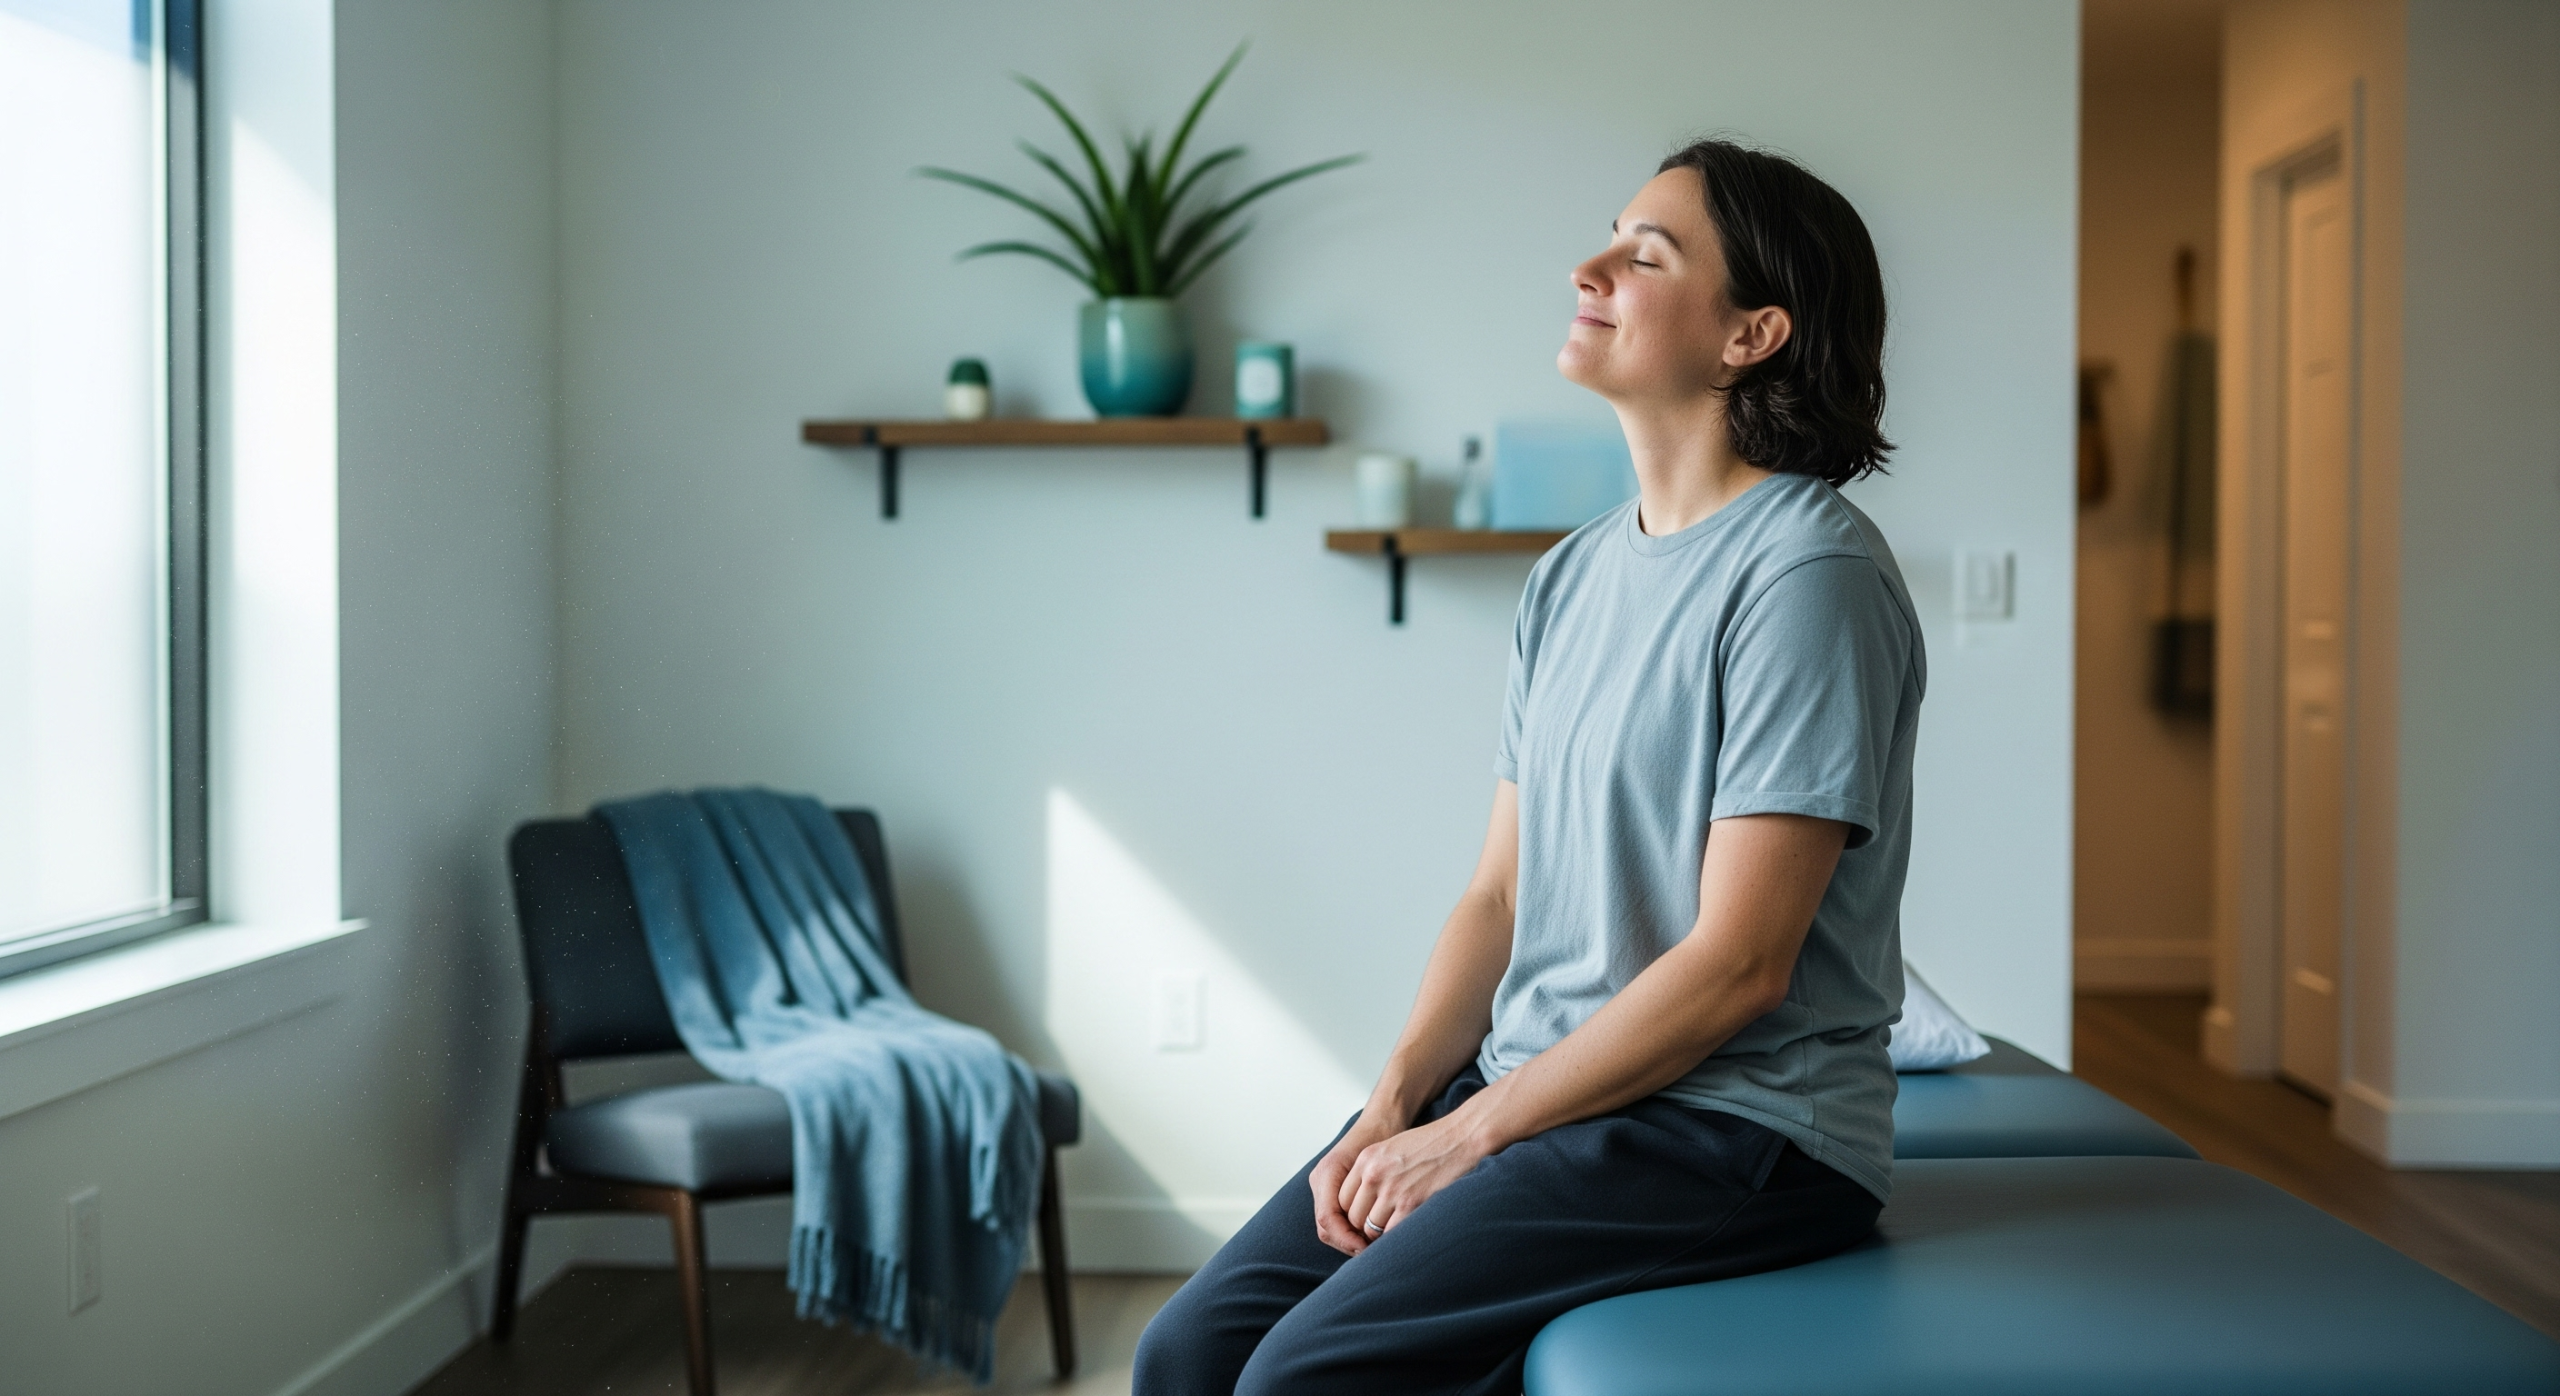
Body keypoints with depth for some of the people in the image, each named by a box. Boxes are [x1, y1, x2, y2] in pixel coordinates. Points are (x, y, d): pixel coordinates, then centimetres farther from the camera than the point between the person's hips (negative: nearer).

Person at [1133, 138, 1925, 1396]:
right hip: (1529, 1092, 7)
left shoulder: (1806, 576, -14)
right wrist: (1391, 1106, -2)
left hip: (1735, 1124, -7)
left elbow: (1737, 964, -17)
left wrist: (1469, 1134, -13)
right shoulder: (1572, 577, 12)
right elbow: (1499, 893, 12)